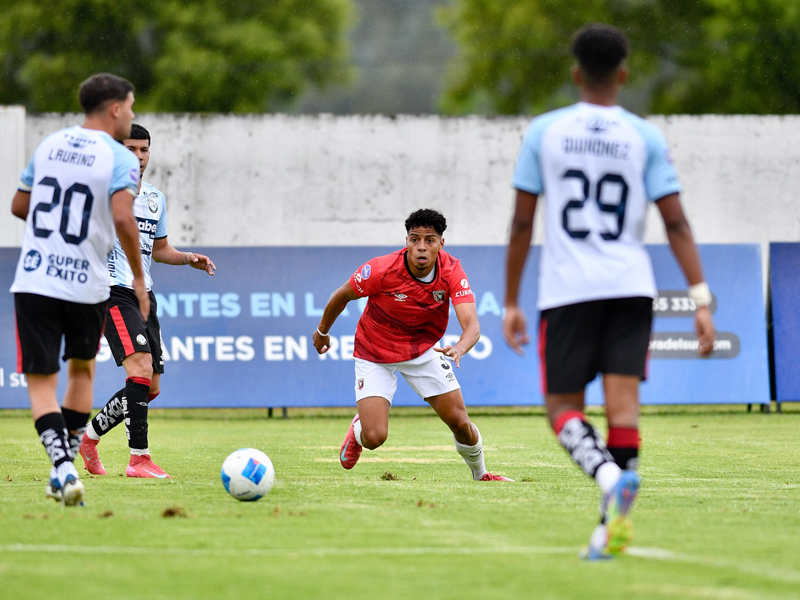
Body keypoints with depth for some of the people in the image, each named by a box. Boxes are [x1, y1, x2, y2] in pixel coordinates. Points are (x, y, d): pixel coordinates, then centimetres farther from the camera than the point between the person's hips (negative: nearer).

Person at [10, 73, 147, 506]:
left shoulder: (48, 146, 9)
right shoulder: (120, 158, -7)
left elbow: (18, 206, 16)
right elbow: (122, 218, -21)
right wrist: (138, 279, -12)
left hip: (33, 281, 2)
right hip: (86, 286, -2)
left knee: (40, 382, 2)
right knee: (82, 370, 22)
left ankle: (64, 466, -20)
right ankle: (64, 470, 20)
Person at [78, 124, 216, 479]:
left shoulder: (156, 199, 17)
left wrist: (189, 259, 8)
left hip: (144, 294, 8)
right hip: (114, 291, -8)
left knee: (149, 388, 7)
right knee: (141, 367, -23)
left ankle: (90, 436, 25)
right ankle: (139, 459, -24)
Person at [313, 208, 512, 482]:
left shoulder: (452, 272, -22)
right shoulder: (381, 270, -29)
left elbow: (471, 325, -32)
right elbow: (342, 295, -9)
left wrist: (459, 348, -55)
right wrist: (322, 331, 7)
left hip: (423, 350, 2)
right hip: (375, 354, -2)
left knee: (460, 422, -3)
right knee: (374, 437, -14)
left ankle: (480, 475, 28)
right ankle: (358, 429, 25)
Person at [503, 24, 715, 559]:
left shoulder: (544, 132, 3)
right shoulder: (645, 138, 3)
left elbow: (522, 224, 4)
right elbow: (676, 223, -3)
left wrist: (512, 304, 10)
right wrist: (702, 302, -3)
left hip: (567, 291, -1)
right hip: (631, 288, 1)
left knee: (563, 408, 3)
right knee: (623, 399, -1)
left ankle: (612, 478, -25)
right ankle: (615, 523, -9)